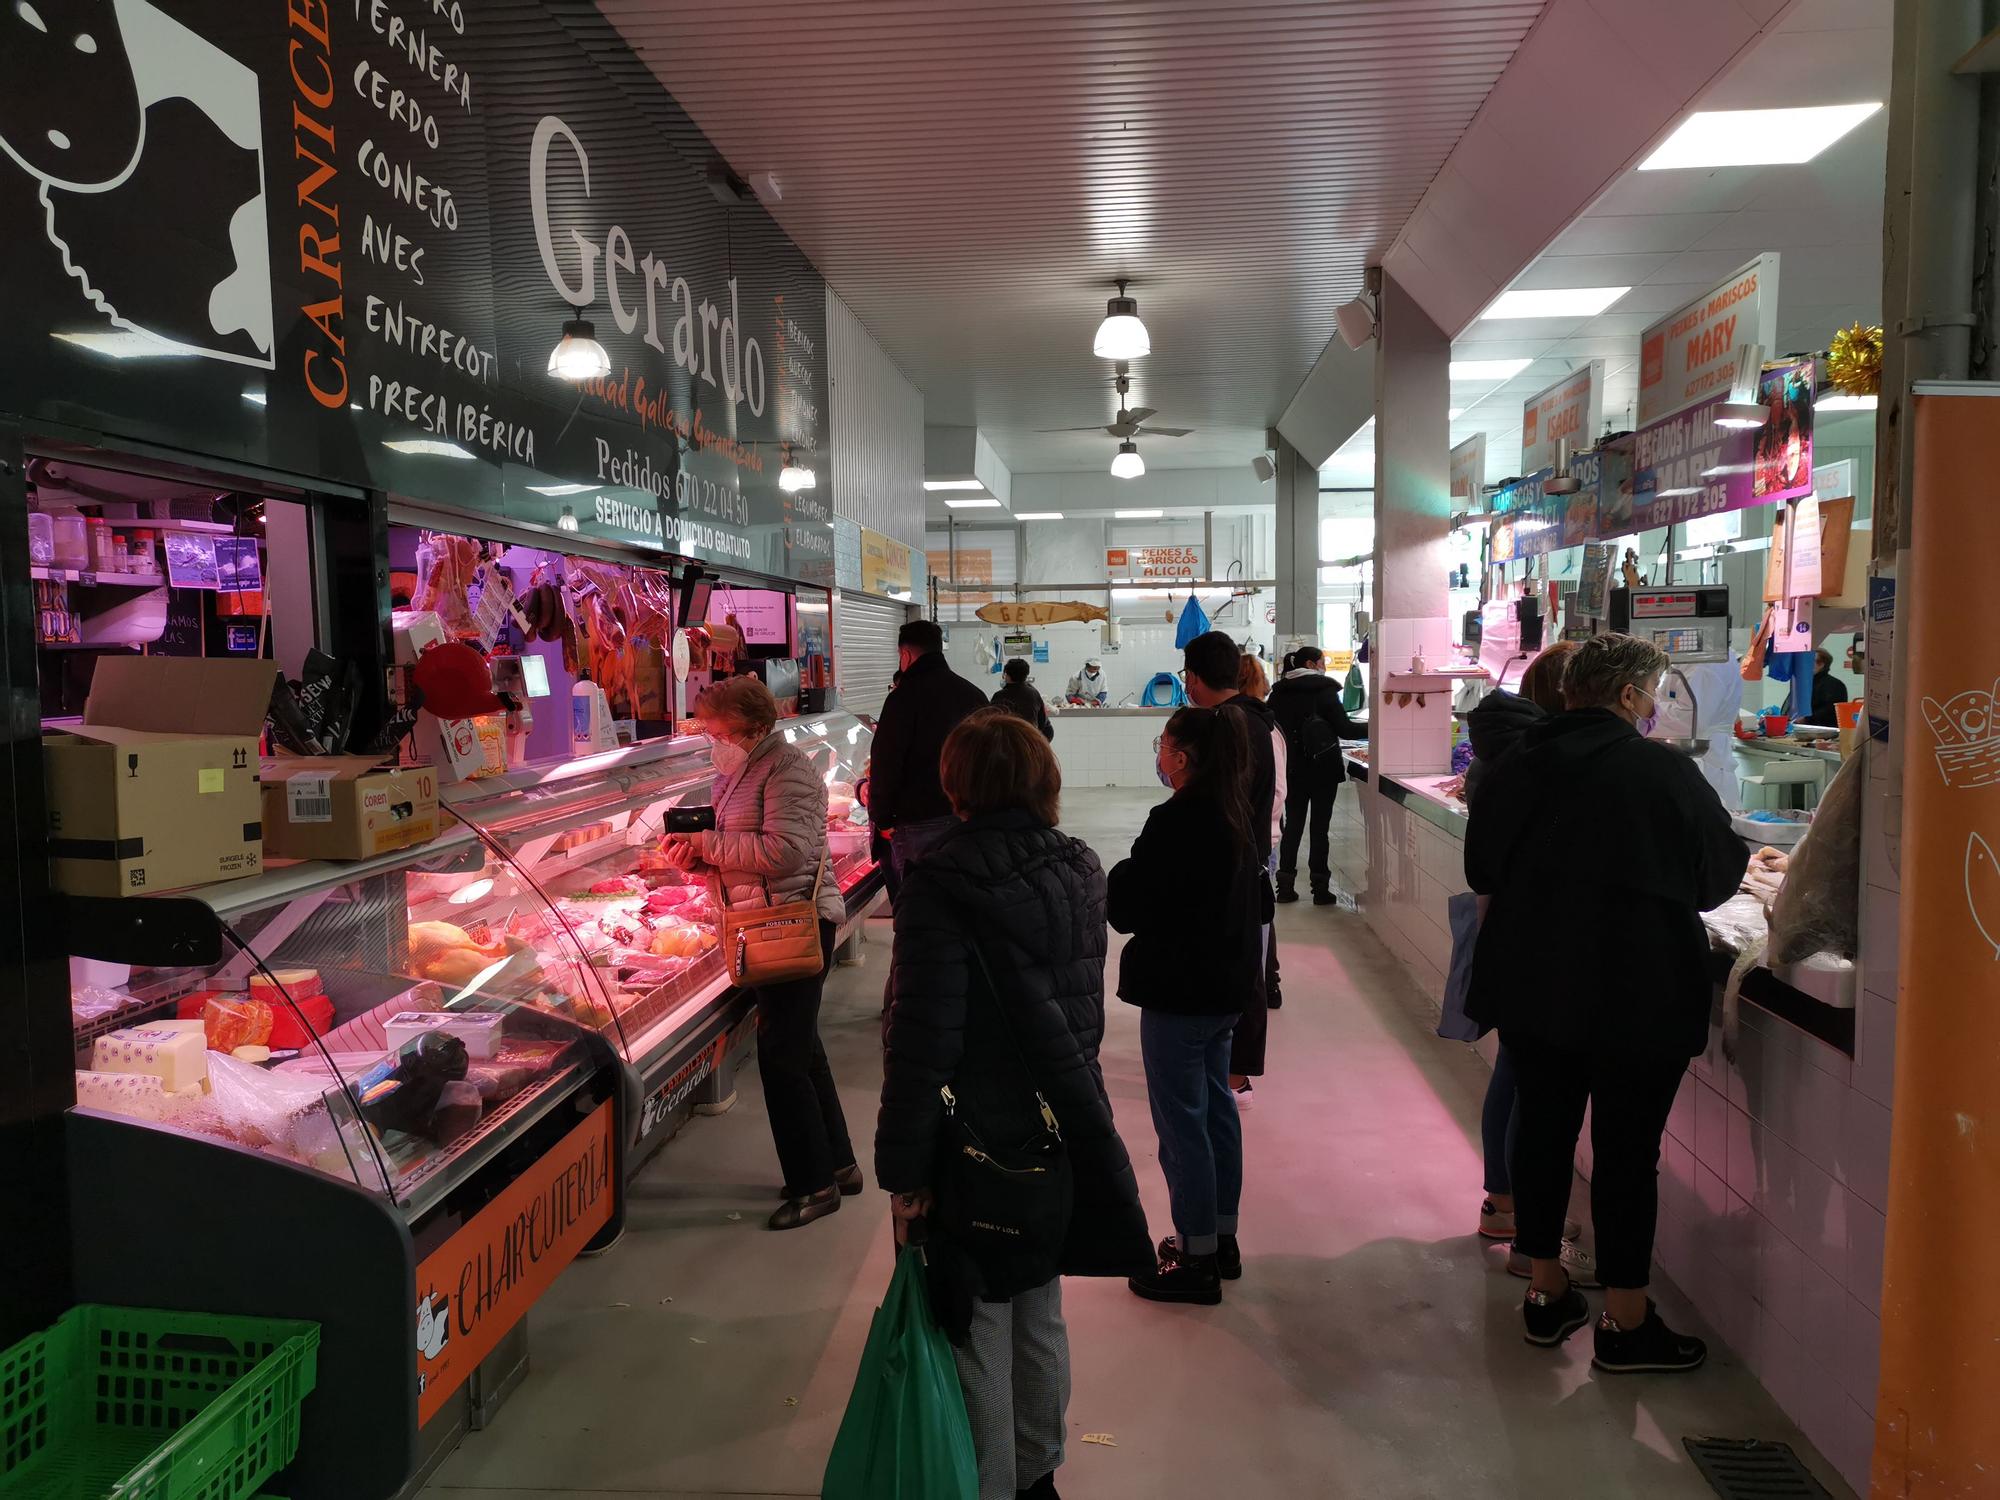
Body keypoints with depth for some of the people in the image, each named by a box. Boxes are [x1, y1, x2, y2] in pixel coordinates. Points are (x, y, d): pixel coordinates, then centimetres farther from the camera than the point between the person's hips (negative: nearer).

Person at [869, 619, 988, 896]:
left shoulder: (904, 697, -11)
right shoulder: (973, 694, 9)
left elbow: (885, 764, -12)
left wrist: (882, 819, -1)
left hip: (918, 824, -6)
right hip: (968, 818, 6)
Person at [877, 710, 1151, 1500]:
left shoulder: (942, 888, -21)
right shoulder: (1079, 871, 0)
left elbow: (923, 1042, -22)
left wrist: (902, 1167, -15)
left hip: (980, 1145, -7)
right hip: (1062, 1130, 7)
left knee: (978, 1334, 10)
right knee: (1040, 1315, 22)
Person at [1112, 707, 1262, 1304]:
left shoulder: (1175, 823, -24)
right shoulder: (1237, 814, 4)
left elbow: (1127, 910, -20)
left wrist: (1122, 874, -1)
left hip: (1178, 996, -9)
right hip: (1226, 986, 9)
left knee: (1181, 1121, 3)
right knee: (1216, 1109, 19)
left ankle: (1197, 1259, 14)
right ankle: (1222, 1239, 33)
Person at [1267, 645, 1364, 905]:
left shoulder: (1279, 692, 4)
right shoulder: (1324, 689, -9)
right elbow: (1343, 728, -11)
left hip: (1292, 769, 4)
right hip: (1323, 768, -4)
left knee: (1293, 825, 11)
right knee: (1320, 827, 1)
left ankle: (1285, 886, 9)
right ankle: (1320, 889, 3)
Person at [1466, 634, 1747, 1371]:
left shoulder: (1517, 767, 0)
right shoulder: (1666, 771, -13)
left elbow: (1481, 869, 9)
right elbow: (1717, 878, -1)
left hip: (1532, 985, 5)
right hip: (1640, 996, -4)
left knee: (1543, 1130, 15)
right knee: (1627, 1150, 6)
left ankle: (1545, 1290, 28)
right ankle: (1625, 1320, 17)